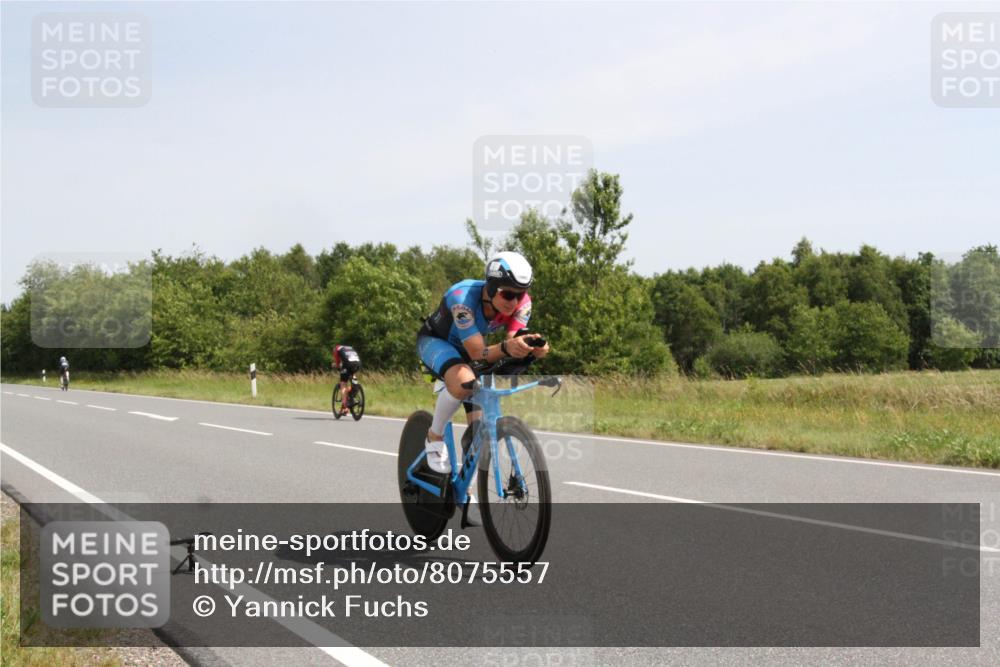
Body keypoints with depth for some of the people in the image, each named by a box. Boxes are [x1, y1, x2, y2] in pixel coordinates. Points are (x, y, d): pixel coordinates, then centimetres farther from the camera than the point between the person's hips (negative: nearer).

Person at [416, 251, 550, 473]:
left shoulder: (521, 303, -25)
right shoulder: (463, 297, -40)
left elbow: (514, 340, -34)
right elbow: (478, 354, -43)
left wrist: (532, 347, -57)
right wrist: (505, 347, -64)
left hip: (464, 349, 5)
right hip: (435, 340, -5)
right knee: (464, 381, -39)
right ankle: (434, 438, -14)